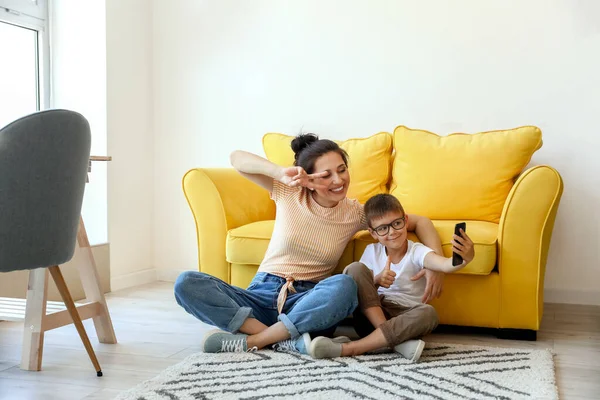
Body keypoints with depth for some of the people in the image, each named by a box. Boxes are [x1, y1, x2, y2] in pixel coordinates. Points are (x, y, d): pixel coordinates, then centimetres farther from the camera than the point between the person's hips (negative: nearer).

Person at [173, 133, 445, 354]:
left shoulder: (355, 214, 0)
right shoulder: (287, 193, 0)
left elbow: (419, 222, 7)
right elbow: (237, 158, -4)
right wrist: (281, 173, -19)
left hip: (307, 304, 0)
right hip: (261, 295, 1)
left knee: (344, 285, -37)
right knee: (186, 283, -24)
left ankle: (250, 341, -26)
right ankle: (282, 339, -31)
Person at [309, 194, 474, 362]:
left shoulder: (417, 252, -9)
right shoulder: (372, 251, 3)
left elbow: (445, 265, -30)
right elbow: (360, 285, 1)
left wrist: (464, 258, -54)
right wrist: (376, 281, -22)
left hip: (405, 317, -1)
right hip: (371, 314, 2)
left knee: (428, 313, -35)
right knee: (356, 268, -19)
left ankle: (349, 348, -37)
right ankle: (396, 341, -29)